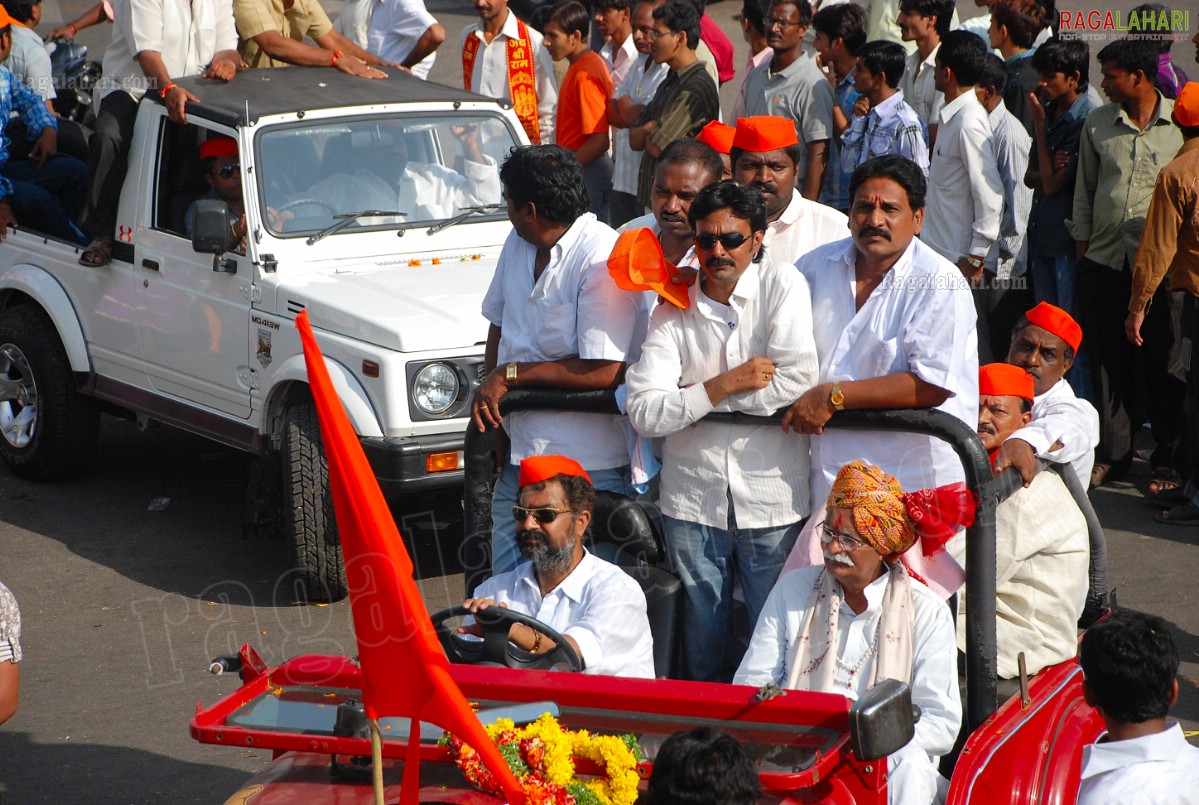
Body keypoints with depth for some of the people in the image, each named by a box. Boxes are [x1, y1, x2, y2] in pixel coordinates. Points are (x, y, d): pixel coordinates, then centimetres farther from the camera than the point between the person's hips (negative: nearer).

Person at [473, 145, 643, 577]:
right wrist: (488, 392, 7)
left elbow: (604, 371, -22)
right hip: (518, 452, 8)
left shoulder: (602, 258, -18)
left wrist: (510, 375, -15)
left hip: (587, 464, -8)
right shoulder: (518, 243, 7)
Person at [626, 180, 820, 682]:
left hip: (771, 498, -2)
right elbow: (644, 413, -9)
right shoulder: (673, 312, 1)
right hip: (693, 501, 2)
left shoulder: (782, 286, -4)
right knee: (704, 642, 11)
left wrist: (698, 396, -10)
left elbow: (797, 380, -16)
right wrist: (728, 383, -16)